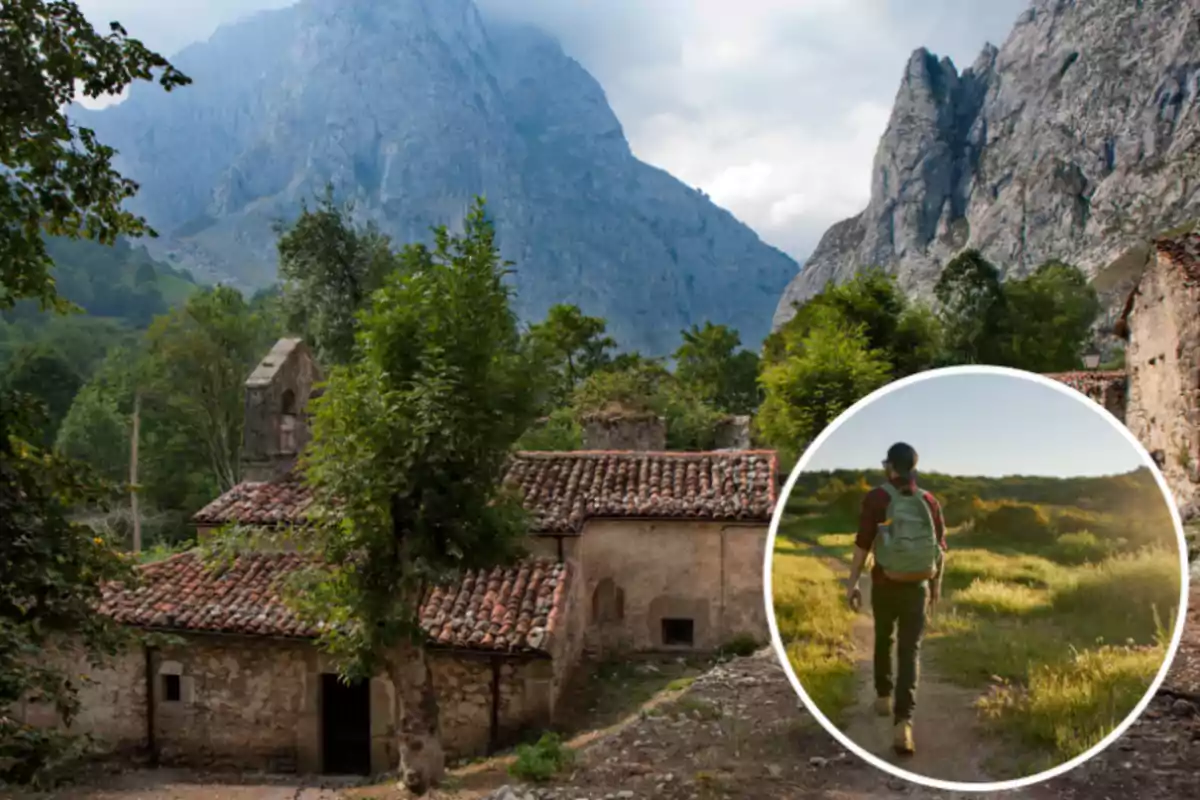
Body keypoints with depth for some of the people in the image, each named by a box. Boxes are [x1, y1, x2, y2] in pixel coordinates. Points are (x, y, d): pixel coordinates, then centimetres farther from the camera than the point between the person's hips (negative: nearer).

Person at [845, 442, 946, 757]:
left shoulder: (876, 498, -7)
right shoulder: (929, 501, 2)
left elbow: (863, 543, -11)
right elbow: (940, 547, 6)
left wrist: (852, 582, -5)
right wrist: (937, 583, 20)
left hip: (884, 585, -1)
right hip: (918, 587, 1)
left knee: (883, 639, 24)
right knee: (910, 651, -2)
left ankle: (883, 697, 39)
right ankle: (903, 722, -17)